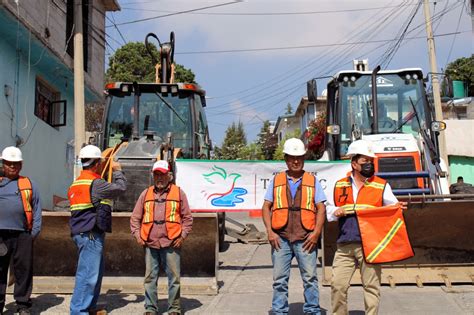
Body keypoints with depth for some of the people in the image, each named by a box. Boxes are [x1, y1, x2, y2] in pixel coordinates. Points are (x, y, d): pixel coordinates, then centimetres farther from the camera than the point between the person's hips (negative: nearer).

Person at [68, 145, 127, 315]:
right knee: (88, 273, -8)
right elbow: (120, 187, -9)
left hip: (81, 232, 10)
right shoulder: (95, 183, -14)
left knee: (95, 272, 18)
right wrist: (117, 171, 8)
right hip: (91, 234, -10)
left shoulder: (77, 183, 16)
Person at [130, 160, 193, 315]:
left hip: (171, 244, -2)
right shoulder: (146, 194, 13)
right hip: (150, 244, 2)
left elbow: (187, 218, 7)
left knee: (174, 277, 2)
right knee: (150, 278, 7)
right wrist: (137, 235, 4)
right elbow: (135, 217, 15)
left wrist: (182, 236, -2)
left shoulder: (178, 193, 6)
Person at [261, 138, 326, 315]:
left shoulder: (313, 181, 12)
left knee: (310, 277, -1)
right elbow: (266, 207, 10)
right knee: (279, 279, 3)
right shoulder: (276, 181, 14)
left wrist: (316, 232, -5)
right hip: (280, 237, 1)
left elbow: (321, 208, 7)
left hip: (306, 238, -1)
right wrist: (270, 232, -2)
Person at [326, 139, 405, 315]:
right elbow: (329, 210, 19)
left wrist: (399, 209, -17)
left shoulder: (381, 186, 6)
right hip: (344, 245, 2)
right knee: (338, 285, 3)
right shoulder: (339, 186, 12)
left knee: (371, 286, 2)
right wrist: (335, 213, -4)